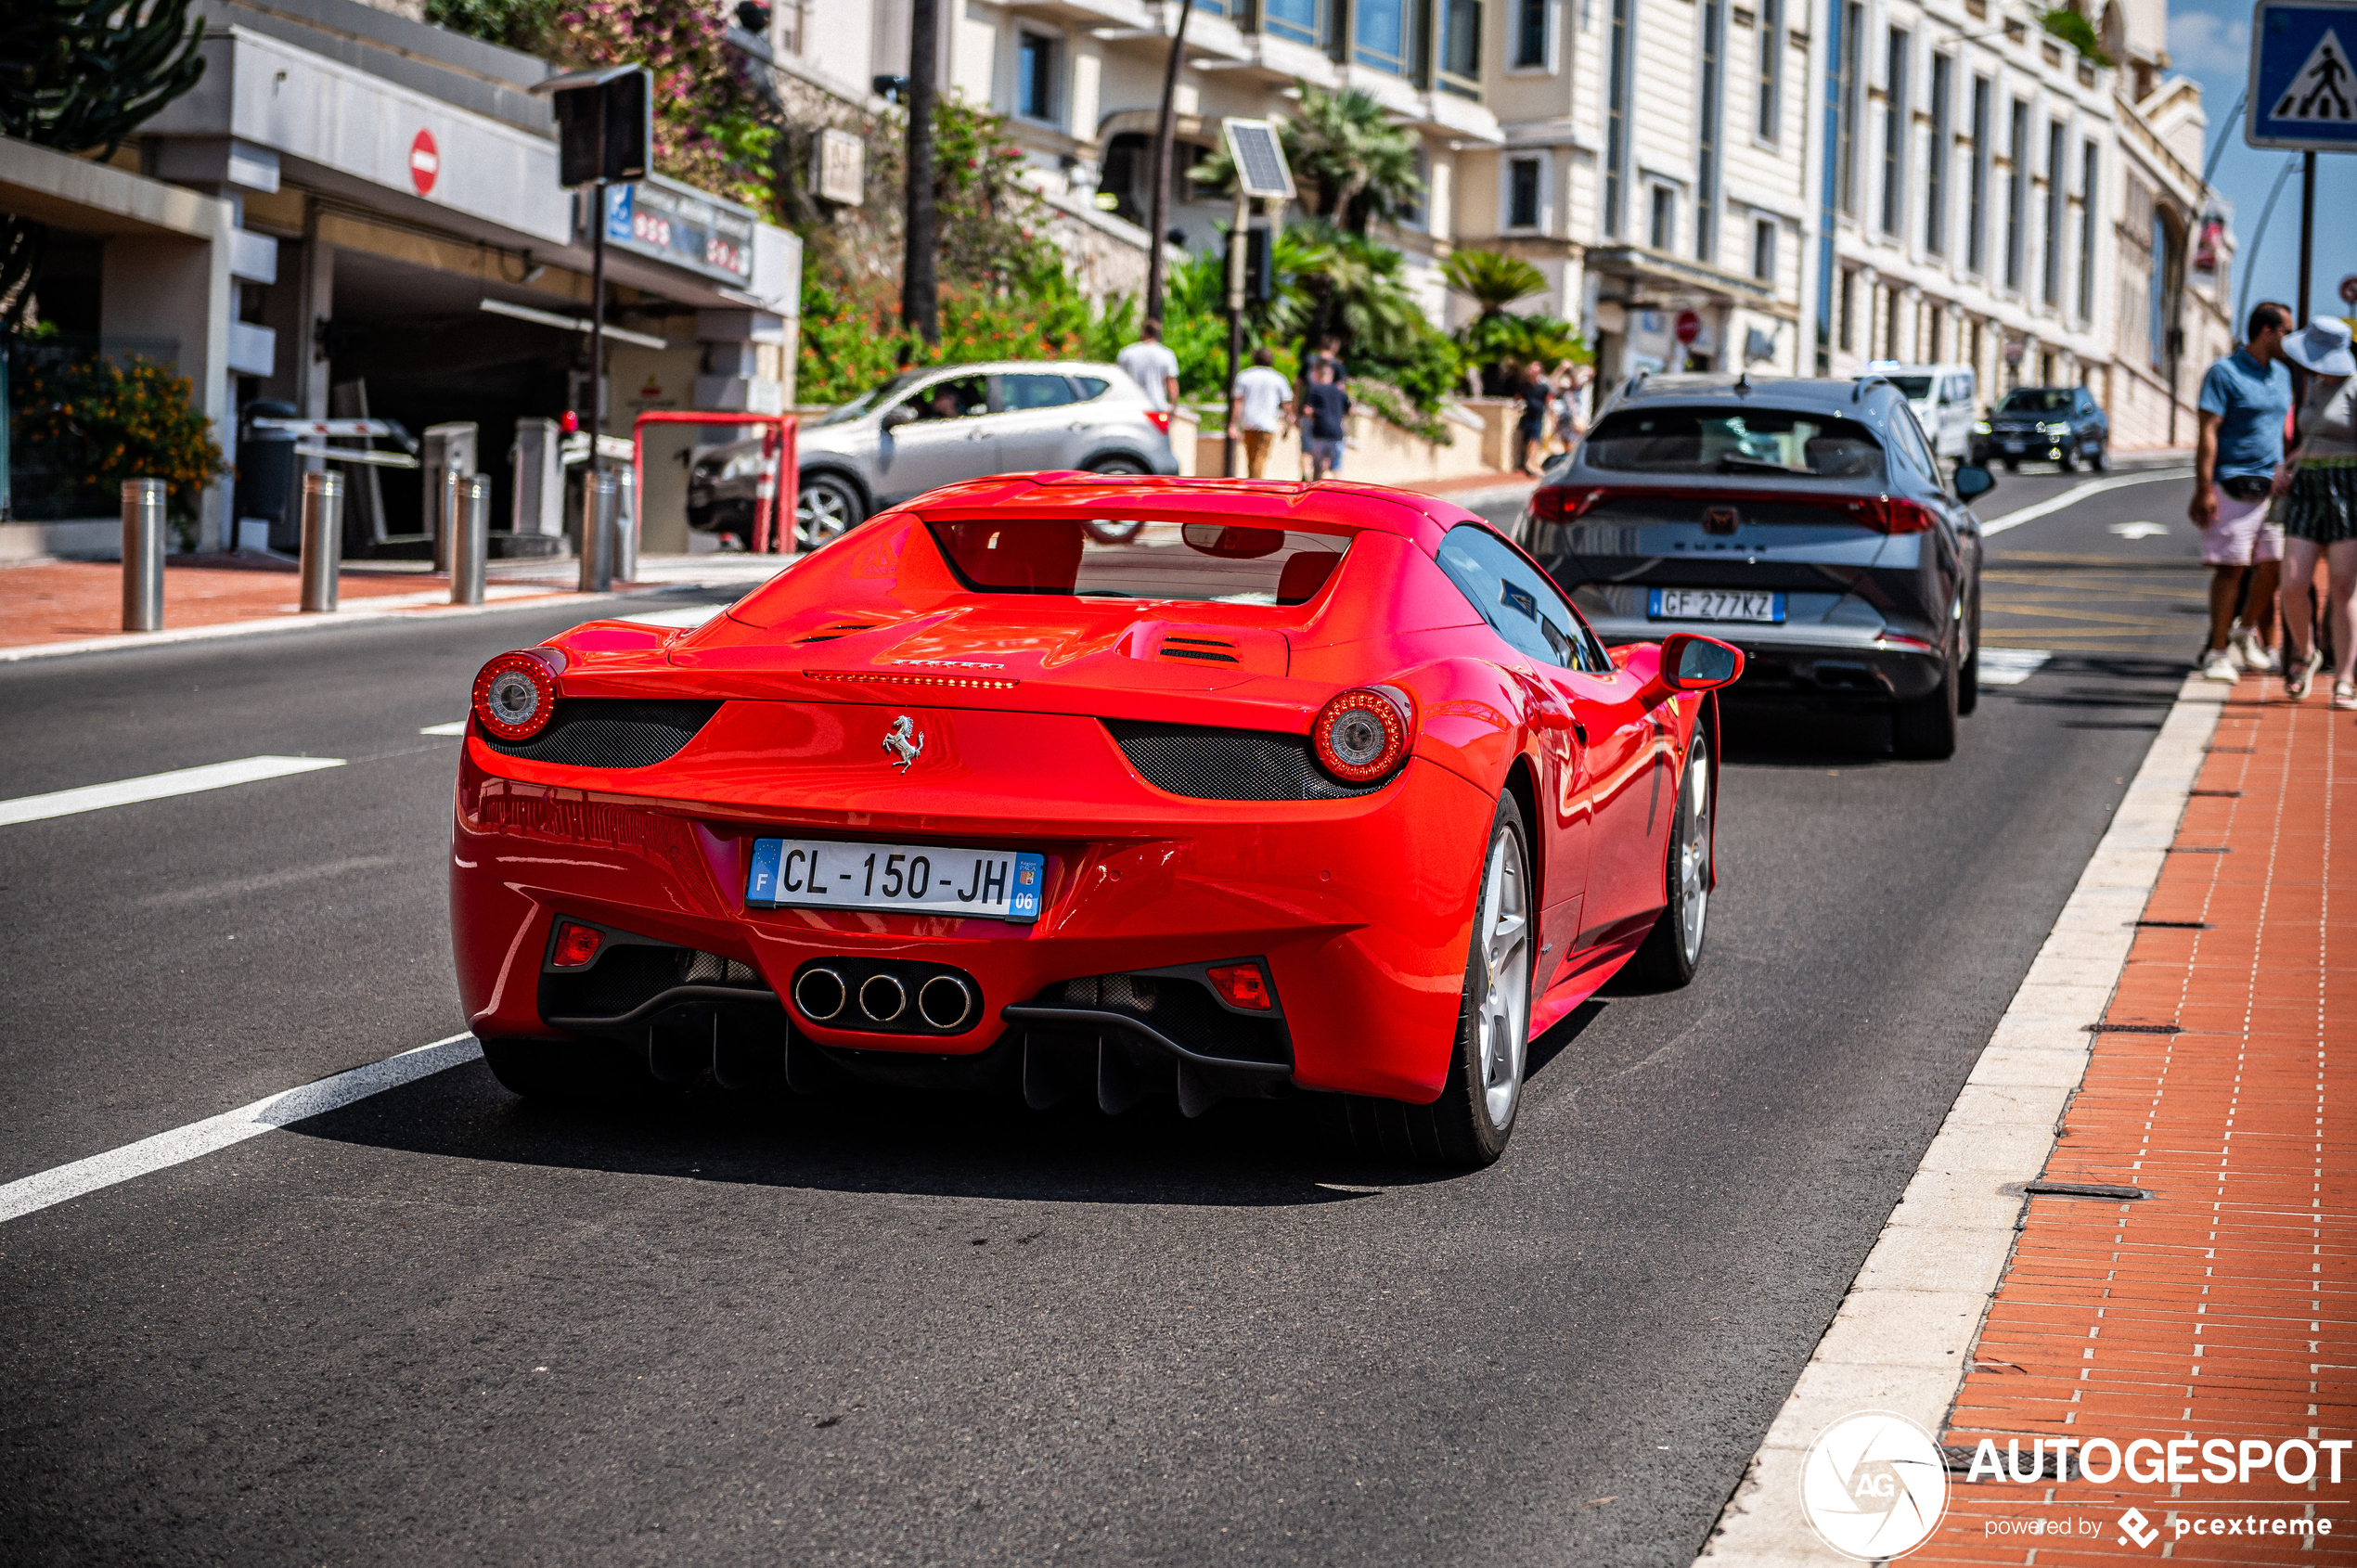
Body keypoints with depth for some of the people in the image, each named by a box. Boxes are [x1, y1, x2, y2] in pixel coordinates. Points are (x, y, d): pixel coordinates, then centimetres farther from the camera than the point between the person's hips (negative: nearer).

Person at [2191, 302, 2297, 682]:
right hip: (2233, 485, -7)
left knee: (2270, 565, 4)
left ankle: (2251, 636, 21)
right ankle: (2218, 651, 0)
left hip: (2272, 485, 7)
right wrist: (2204, 489, -18)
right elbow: (2208, 433, -11)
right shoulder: (2225, 372, -7)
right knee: (2231, 566, -6)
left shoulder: (2282, 375, 16)